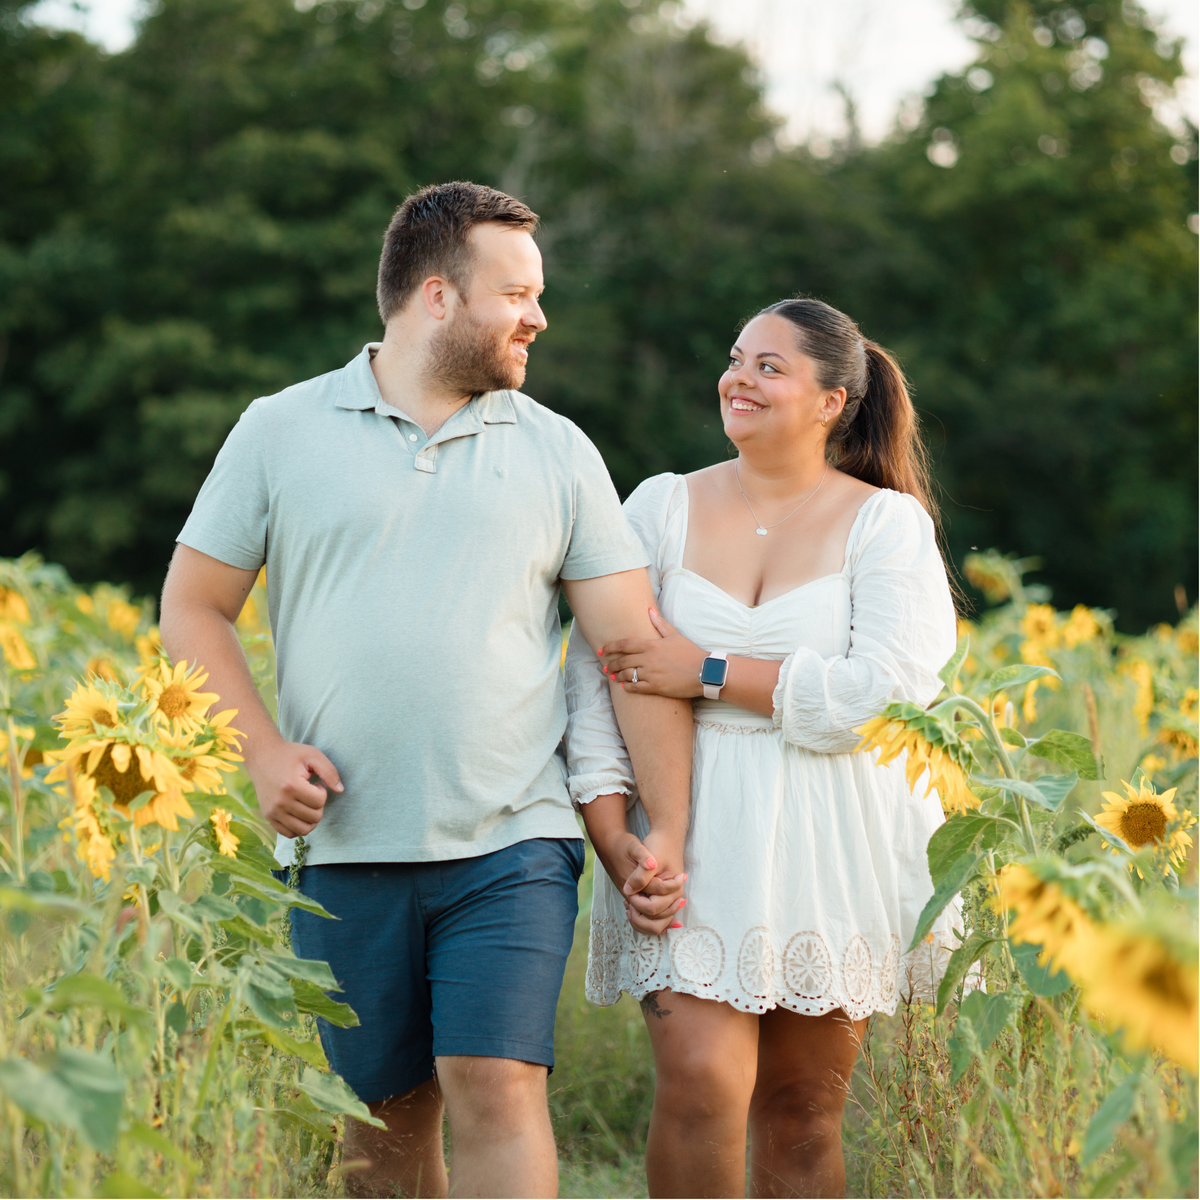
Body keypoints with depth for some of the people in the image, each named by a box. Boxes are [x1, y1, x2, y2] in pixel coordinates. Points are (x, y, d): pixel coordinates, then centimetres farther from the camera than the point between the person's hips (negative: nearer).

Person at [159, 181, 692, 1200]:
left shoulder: (557, 452, 8)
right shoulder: (281, 431, 6)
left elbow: (637, 645, 6)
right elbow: (193, 608, 8)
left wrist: (667, 833, -1)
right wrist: (264, 750, -7)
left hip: (508, 848, 0)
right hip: (344, 849, 1)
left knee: (498, 1091, -13)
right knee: (387, 1116, 8)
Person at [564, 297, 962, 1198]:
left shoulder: (886, 524, 2)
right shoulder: (662, 507, 8)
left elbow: (891, 690, -12)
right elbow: (595, 674, 3)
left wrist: (710, 673, -11)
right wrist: (610, 825, -9)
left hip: (835, 849, 0)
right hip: (696, 840, 1)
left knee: (804, 1109, 5)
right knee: (701, 1082, -16)